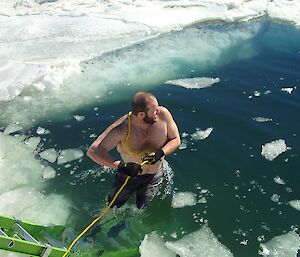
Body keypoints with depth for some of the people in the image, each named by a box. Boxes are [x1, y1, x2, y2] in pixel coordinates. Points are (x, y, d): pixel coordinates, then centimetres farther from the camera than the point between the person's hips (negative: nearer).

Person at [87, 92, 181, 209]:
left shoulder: (163, 114, -26)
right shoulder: (122, 128, -35)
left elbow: (175, 140, -13)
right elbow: (93, 151, -38)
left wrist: (160, 153, -32)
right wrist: (120, 166, -50)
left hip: (154, 176, 1)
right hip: (129, 174, -1)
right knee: (114, 206, 19)